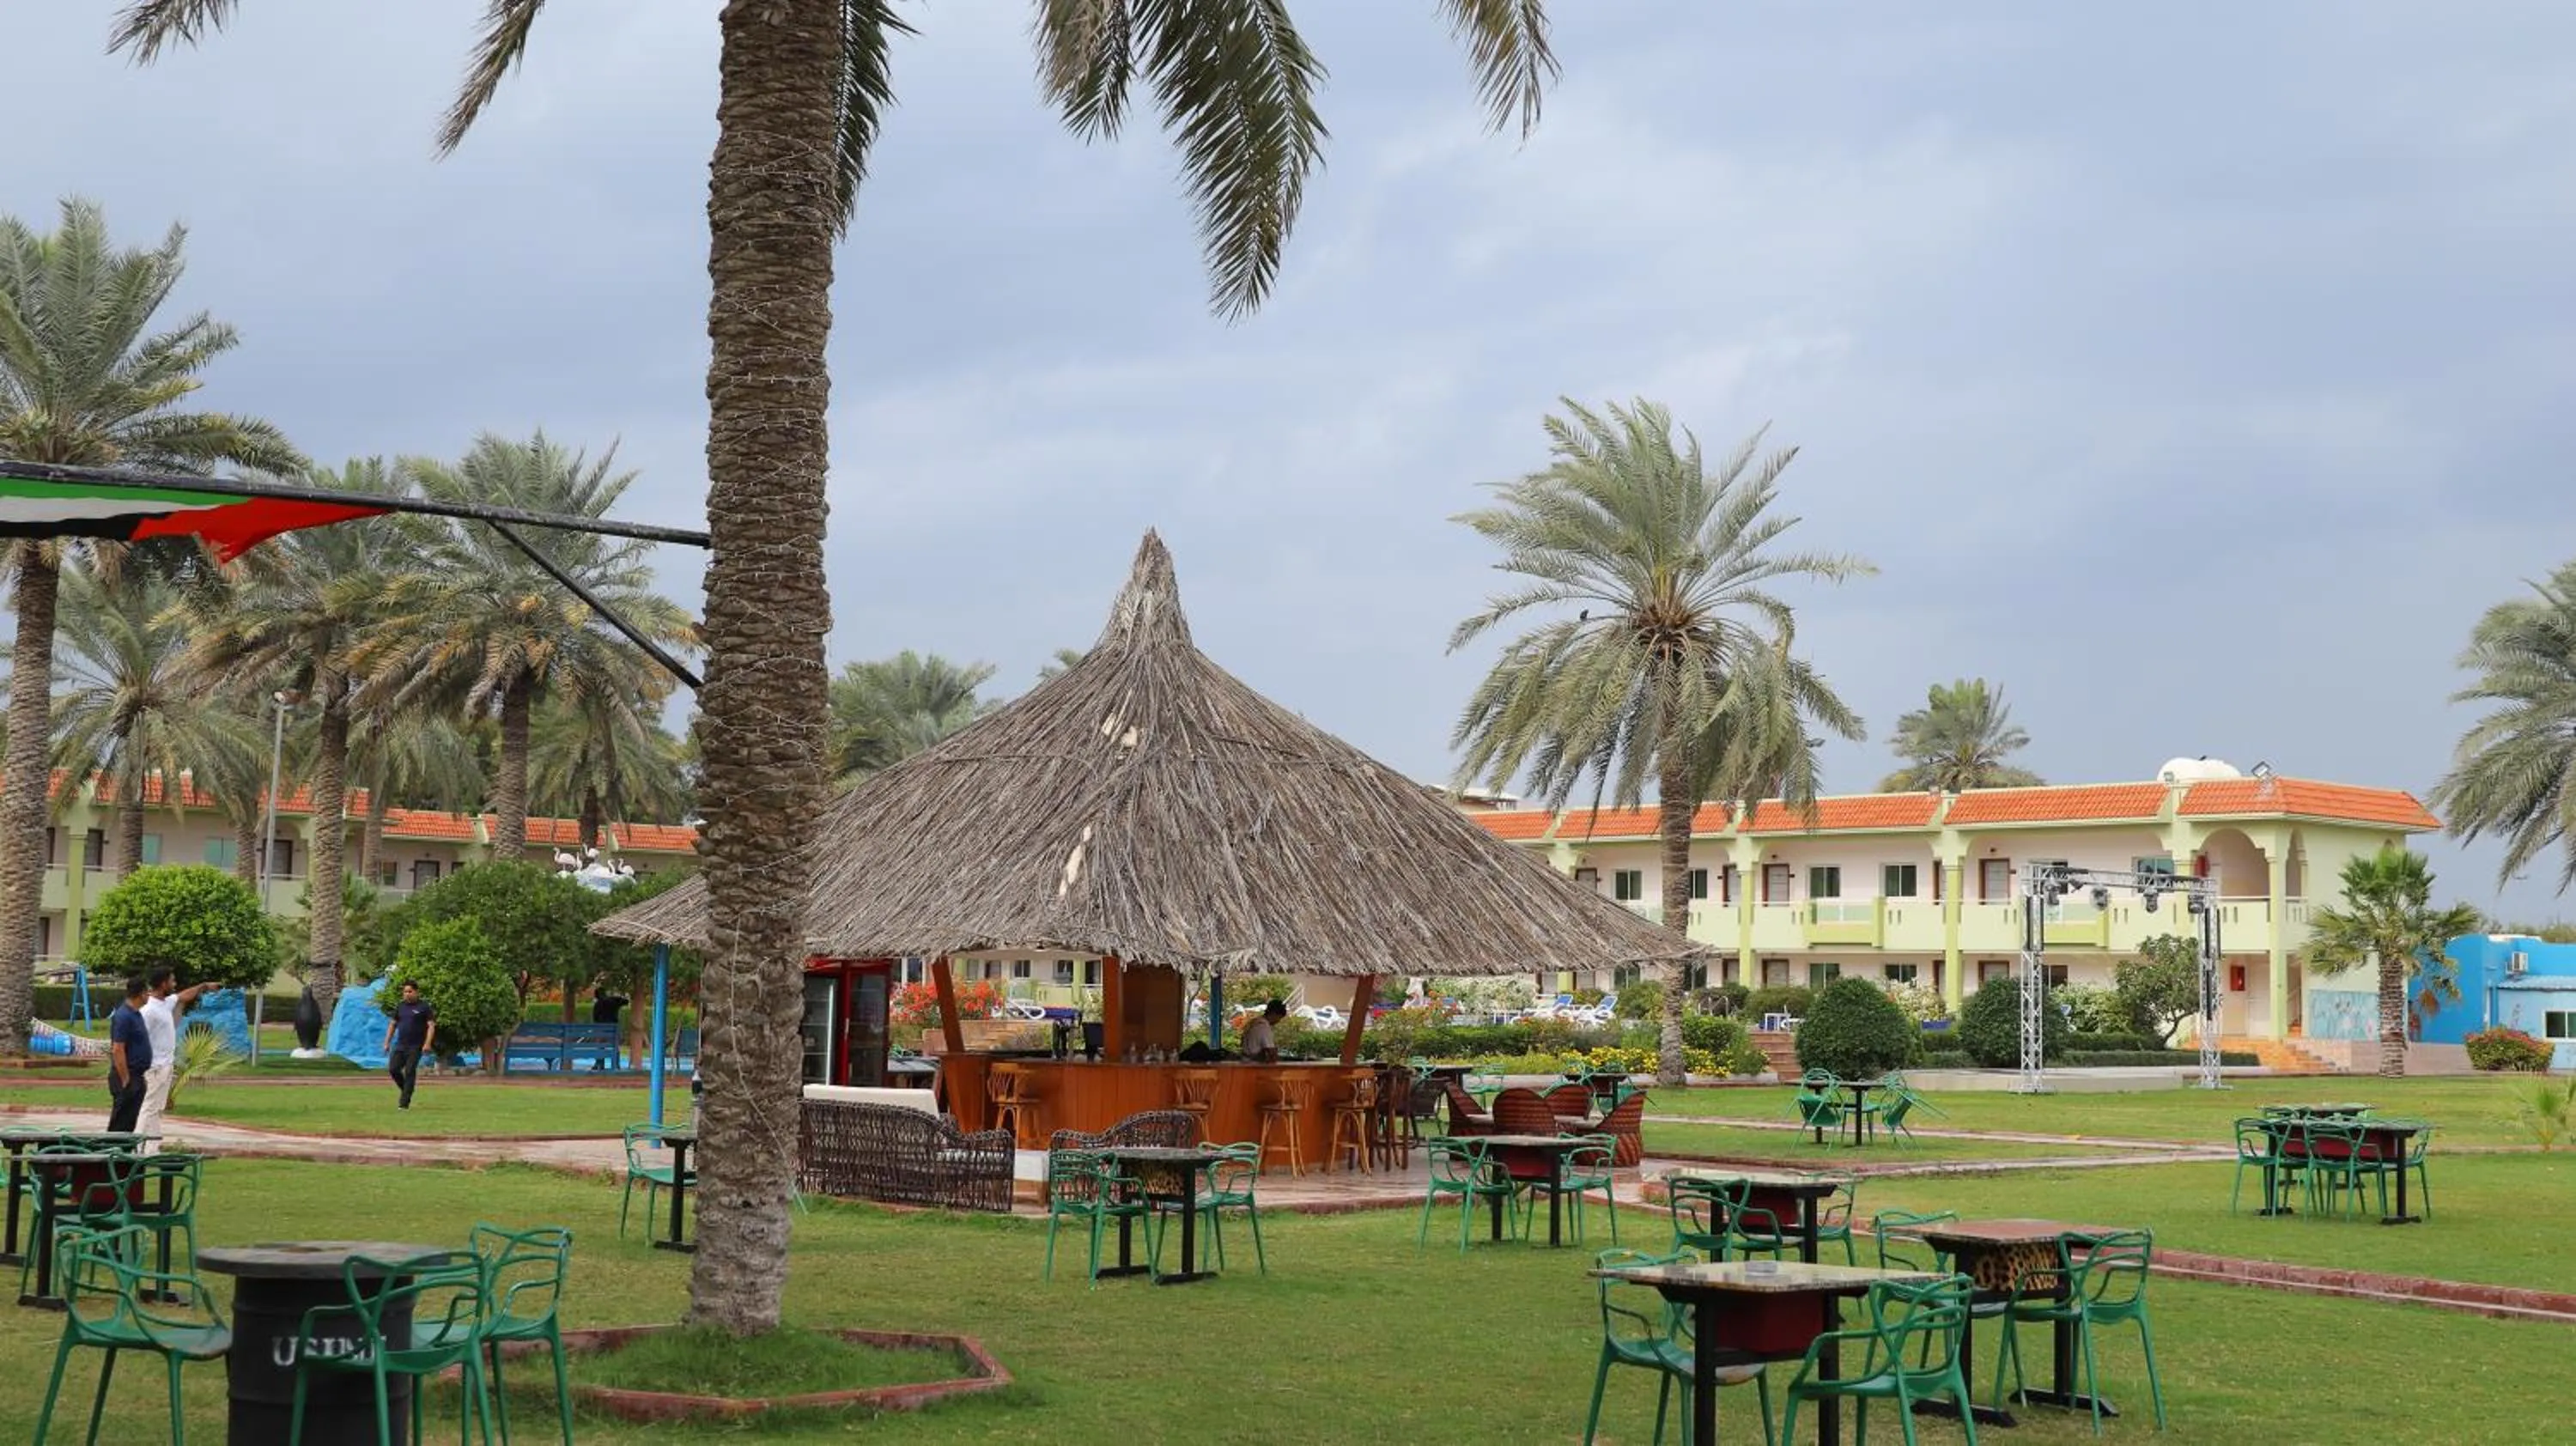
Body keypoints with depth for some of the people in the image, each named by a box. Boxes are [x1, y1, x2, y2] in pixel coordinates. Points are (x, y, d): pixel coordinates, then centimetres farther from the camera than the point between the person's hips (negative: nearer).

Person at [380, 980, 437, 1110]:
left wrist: (427, 1044, -16)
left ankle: (404, 1103, -3)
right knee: (393, 1069, -5)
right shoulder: (400, 1006, 12)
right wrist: (387, 1043, 12)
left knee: (409, 1072, -7)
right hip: (400, 1045, 5)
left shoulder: (423, 1007, -3)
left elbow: (431, 1026, -6)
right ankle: (406, 1090, 20)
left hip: (415, 1047, -5)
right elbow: (392, 1025, 18)